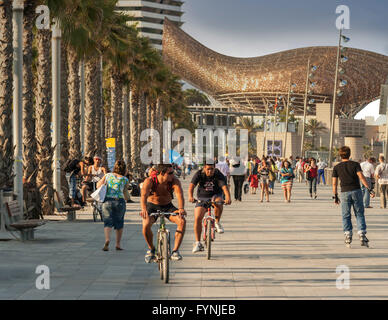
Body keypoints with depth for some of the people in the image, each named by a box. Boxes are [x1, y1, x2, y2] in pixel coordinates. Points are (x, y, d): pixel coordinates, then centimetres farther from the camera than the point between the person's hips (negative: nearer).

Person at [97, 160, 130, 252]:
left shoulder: (107, 175, 6)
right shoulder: (125, 180, 3)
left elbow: (98, 185, 14)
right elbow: (126, 197, 5)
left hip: (107, 201, 1)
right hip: (119, 201, 0)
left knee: (108, 222, 1)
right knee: (119, 223, 16)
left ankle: (107, 239, -25)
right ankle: (118, 244, 17)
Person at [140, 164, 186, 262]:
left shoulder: (174, 181, -21)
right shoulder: (149, 181, -24)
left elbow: (179, 195, -37)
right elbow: (144, 195, -39)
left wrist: (181, 208, -57)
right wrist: (144, 209, -60)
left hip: (167, 206, 2)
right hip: (152, 206, -2)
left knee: (182, 221, -26)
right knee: (146, 224, -31)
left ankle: (175, 251, -15)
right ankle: (151, 249, -3)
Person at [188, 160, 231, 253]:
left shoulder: (219, 175, -16)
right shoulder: (199, 174, -13)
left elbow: (224, 186, -30)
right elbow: (192, 185, -27)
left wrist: (228, 197, -50)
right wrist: (190, 196, -47)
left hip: (215, 196, -1)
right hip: (202, 198, 1)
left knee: (218, 203, -37)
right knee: (197, 218, -14)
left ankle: (217, 223, -12)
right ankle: (198, 243, -5)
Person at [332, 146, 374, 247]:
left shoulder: (336, 167, 4)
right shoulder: (355, 164, 0)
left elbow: (334, 183, 3)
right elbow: (361, 177, -12)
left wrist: (335, 196, 11)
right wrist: (369, 189, -14)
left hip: (344, 193, 1)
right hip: (356, 191, 0)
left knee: (346, 216, 8)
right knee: (359, 214, 6)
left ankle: (348, 235, 0)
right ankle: (362, 235, -2)